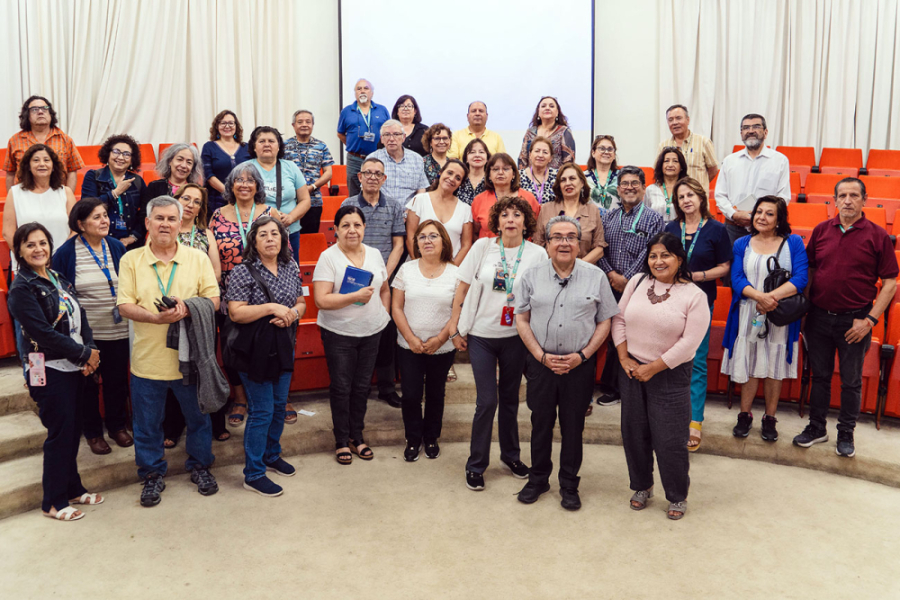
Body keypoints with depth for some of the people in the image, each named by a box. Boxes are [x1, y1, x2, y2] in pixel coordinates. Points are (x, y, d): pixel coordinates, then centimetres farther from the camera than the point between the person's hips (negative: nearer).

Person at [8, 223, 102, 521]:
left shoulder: (60, 281, 12)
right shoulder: (21, 289, -11)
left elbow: (80, 318, 9)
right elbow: (43, 332, -18)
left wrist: (90, 351, -8)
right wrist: (84, 354, -14)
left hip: (74, 367, 7)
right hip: (49, 371, -7)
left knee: (73, 430, 14)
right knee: (60, 434, -1)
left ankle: (72, 489, 29)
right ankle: (54, 502, 13)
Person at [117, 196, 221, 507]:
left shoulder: (197, 258, 1)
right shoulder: (131, 260, 0)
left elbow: (214, 300, -3)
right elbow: (125, 306, -6)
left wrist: (188, 307, -23)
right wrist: (158, 317, -23)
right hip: (147, 358, 0)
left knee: (198, 417, 14)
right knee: (147, 424, 11)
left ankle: (200, 466, 34)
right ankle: (153, 474, 30)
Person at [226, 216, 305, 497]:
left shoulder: (291, 268, 6)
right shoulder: (243, 271, -12)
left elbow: (301, 302, 12)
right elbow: (236, 313, -17)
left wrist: (292, 313, -10)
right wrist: (271, 307, -22)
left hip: (284, 347, 6)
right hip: (256, 349, -6)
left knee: (279, 405, 18)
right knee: (262, 412, -1)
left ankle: (272, 455, 39)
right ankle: (253, 474, 12)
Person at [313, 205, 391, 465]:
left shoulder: (374, 254, 5)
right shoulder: (328, 257, -10)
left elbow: (385, 290, 18)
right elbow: (321, 300, -18)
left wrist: (384, 315, 6)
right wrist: (355, 297, -24)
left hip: (371, 332, 4)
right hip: (338, 334, -4)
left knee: (362, 386, 12)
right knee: (341, 387, 4)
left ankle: (357, 436, 27)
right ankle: (341, 440, 19)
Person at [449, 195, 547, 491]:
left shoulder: (537, 254, -3)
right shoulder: (483, 246, -4)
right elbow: (462, 288, 1)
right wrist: (454, 328, 1)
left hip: (516, 336, 1)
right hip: (481, 335, -1)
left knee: (510, 398, 14)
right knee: (487, 400, -2)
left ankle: (510, 455, 34)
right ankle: (476, 465, 14)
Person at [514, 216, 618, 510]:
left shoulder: (596, 277, 0)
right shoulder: (532, 275, 1)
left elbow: (604, 322, 2)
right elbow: (522, 320, 2)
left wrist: (582, 356, -9)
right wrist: (542, 356, -8)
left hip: (580, 364, -1)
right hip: (540, 362, 1)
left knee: (573, 426, 8)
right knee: (541, 422, 11)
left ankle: (569, 485, 24)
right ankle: (538, 479, 29)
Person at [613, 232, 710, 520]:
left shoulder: (694, 296, -10)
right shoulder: (637, 282, 2)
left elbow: (689, 342, -15)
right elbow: (618, 319, 5)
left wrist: (652, 368, -14)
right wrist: (624, 358, -5)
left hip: (670, 376, -4)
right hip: (631, 370, 4)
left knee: (670, 439, 0)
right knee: (634, 433, 13)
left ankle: (678, 496, 22)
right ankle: (642, 486, 34)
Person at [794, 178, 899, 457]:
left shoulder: (877, 236, -6)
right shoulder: (821, 230, 3)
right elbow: (808, 269, 11)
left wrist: (870, 319, -12)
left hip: (854, 321, -3)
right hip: (819, 317, 3)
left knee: (851, 381, 10)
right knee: (820, 376, 14)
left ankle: (846, 433, 25)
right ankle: (816, 427, 28)